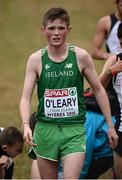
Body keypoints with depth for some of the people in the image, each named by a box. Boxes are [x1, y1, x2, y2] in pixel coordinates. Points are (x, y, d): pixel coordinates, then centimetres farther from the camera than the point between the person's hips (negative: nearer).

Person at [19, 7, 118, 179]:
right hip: (45, 129, 2)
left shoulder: (80, 56, -1)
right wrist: (26, 125, -22)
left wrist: (110, 126, 7)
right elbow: (26, 97, -4)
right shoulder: (36, 60, 0)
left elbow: (98, 90, 7)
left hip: (74, 129, -1)